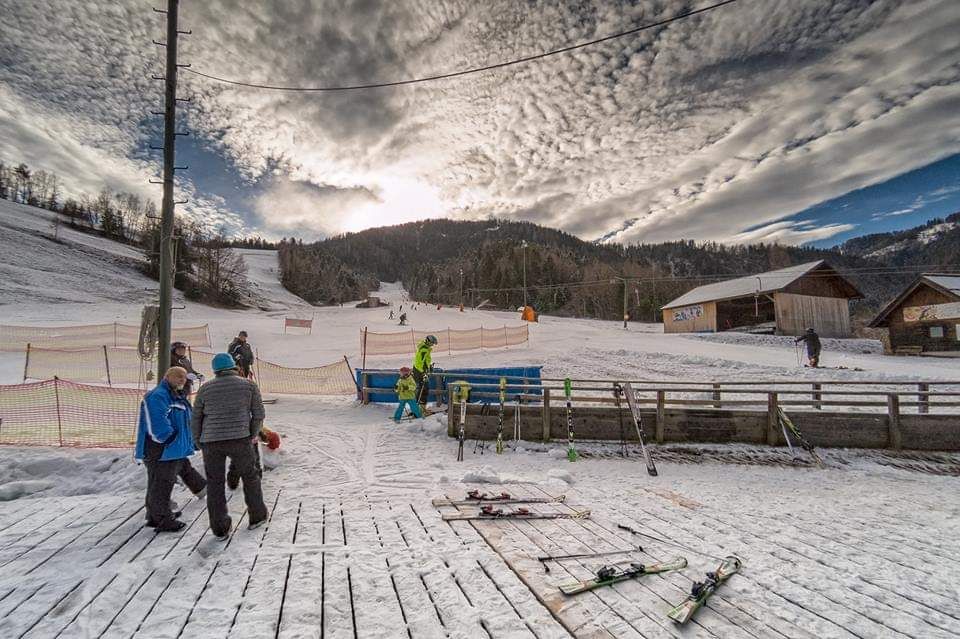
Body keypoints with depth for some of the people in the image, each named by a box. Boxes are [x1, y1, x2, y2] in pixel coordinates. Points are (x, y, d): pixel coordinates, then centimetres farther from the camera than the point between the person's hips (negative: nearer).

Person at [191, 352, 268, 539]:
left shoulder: (205, 388, 7)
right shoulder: (248, 385, 3)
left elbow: (196, 419, 10)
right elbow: (258, 413, 3)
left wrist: (199, 443, 21)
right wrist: (254, 434, 17)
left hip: (211, 441, 2)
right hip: (239, 439, -1)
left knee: (215, 484, 11)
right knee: (250, 476, 16)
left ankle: (220, 529, 15)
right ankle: (257, 516, 27)